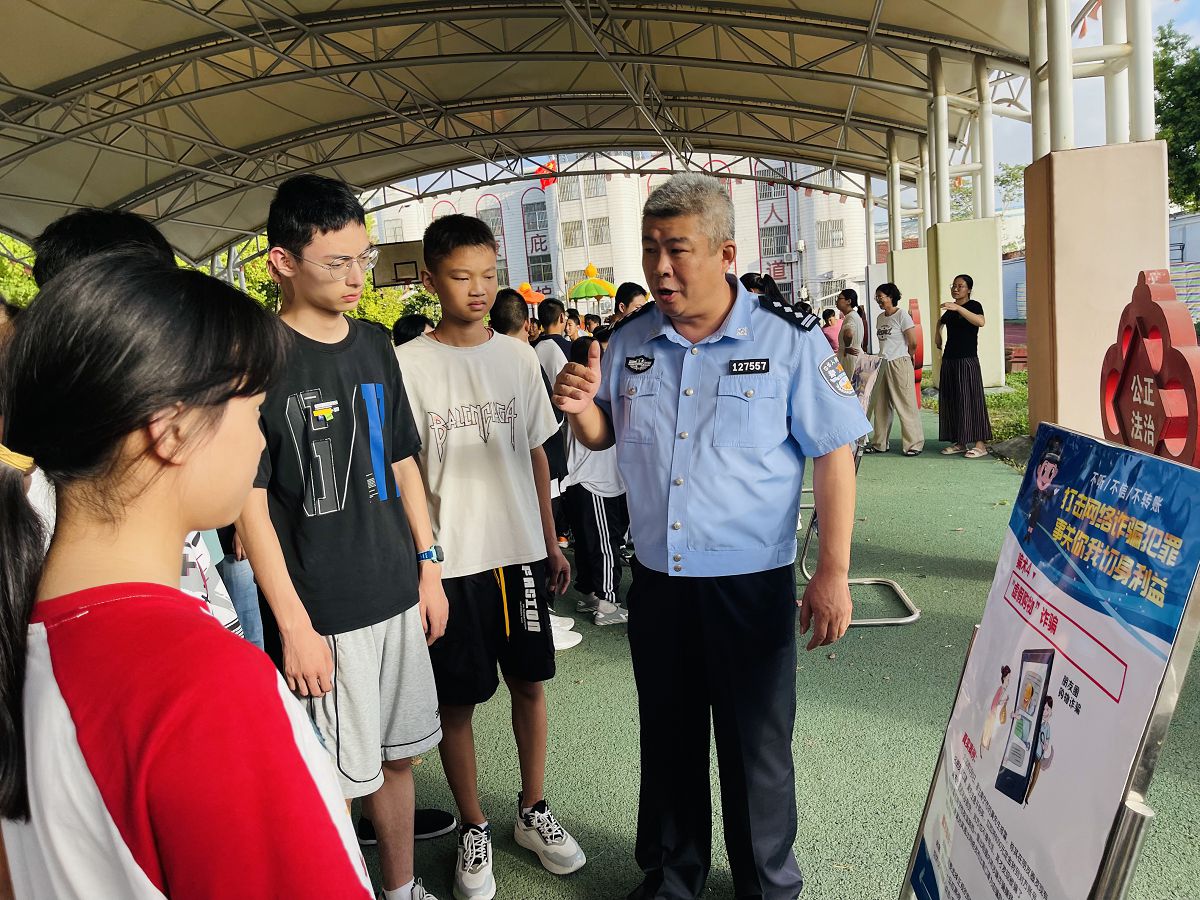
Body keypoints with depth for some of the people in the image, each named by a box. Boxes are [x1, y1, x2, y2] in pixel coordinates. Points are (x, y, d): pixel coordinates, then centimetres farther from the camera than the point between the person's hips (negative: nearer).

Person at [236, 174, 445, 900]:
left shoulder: (375, 344, 6)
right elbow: (251, 502, -12)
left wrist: (428, 566, 11)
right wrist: (294, 625, -13)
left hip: (397, 595, 6)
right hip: (320, 611, -6)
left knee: (398, 754, 18)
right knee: (333, 782, 4)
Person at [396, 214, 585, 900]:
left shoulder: (518, 356, 5)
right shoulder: (408, 365, -7)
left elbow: (536, 454, 11)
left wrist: (552, 543, 11)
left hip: (520, 550, 4)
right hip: (451, 558, -3)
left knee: (529, 681, 14)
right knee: (458, 701, 8)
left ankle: (533, 811, 33)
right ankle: (474, 830, 27)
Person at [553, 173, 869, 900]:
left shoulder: (789, 339, -10)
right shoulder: (631, 339, 2)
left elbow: (835, 456, -9)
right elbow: (605, 437, 14)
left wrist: (834, 572, -12)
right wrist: (581, 407, -10)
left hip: (752, 582, -3)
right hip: (656, 581, 4)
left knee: (757, 750, 13)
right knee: (668, 742, 20)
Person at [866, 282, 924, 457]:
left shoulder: (902, 315, -8)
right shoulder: (880, 318, 13)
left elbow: (913, 344, -8)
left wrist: (903, 358, 5)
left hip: (899, 364, -7)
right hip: (882, 364, 7)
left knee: (906, 405, -4)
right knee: (880, 406, 9)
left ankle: (914, 444, 4)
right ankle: (880, 443, 17)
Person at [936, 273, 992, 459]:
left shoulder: (973, 305, -5)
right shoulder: (950, 308, 14)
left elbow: (981, 322, -28)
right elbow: (941, 321, 37)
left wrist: (958, 308, -33)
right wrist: (937, 334, 21)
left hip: (967, 360, -7)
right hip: (949, 360, 7)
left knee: (970, 400, -9)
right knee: (950, 401, 7)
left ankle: (980, 443, -6)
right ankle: (959, 442, 14)